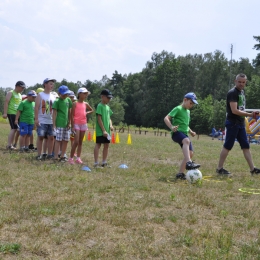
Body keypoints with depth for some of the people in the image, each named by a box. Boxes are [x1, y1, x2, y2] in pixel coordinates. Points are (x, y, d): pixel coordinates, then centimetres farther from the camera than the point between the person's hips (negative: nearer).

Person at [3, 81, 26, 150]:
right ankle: (9, 145, -10)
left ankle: (11, 145, 12)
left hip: (17, 114, 8)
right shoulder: (11, 93, -3)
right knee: (14, 128, -13)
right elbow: (6, 102, -10)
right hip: (11, 113, -8)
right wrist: (5, 113, -17)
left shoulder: (20, 95, 20)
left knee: (14, 129, 7)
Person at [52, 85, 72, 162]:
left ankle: (62, 156, 18)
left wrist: (69, 122, 11)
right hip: (59, 124, -6)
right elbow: (54, 113, -9)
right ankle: (55, 157, -1)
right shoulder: (57, 101, -7)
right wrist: (54, 125, -12)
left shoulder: (68, 100, 10)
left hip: (66, 124, 6)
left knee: (65, 140, 9)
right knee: (58, 140, -5)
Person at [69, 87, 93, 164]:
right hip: (76, 124, -5)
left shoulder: (86, 104, 9)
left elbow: (91, 110, 27)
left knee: (80, 142, 7)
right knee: (76, 142, -12)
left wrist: (87, 113, 5)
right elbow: (72, 115, -7)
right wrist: (72, 126, -13)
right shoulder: (75, 104, -5)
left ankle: (78, 158, 10)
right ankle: (71, 158, -4)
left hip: (83, 124, 6)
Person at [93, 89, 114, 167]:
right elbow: (99, 119, -15)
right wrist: (103, 130, -18)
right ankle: (96, 163, -2)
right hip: (100, 131, -8)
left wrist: (110, 125, 0)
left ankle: (104, 162, 19)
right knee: (98, 144, -4)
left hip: (107, 130, 8)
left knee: (106, 145, 10)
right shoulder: (100, 106, -11)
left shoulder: (107, 107, 14)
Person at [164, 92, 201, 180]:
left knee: (190, 153, -3)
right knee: (186, 141, -39)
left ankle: (180, 173, 4)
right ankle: (188, 163, -52)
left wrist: (190, 131, 19)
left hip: (185, 134, 9)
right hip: (177, 133, -9)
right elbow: (166, 118, -14)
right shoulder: (178, 109, -5)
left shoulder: (188, 111, 21)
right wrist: (171, 127, -29)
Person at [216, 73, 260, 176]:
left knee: (246, 146, 8)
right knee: (227, 146, -4)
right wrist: (250, 114, -23)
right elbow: (234, 111, -22)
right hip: (233, 123, -9)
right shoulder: (232, 93, -14)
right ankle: (219, 169, 5)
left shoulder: (242, 92, 15)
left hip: (241, 124, 9)